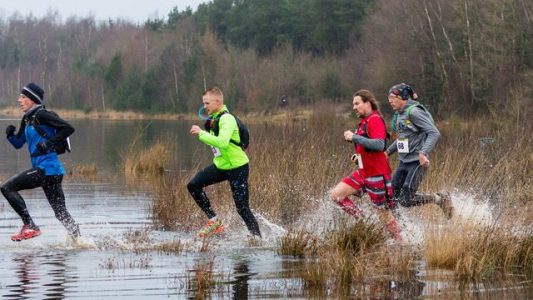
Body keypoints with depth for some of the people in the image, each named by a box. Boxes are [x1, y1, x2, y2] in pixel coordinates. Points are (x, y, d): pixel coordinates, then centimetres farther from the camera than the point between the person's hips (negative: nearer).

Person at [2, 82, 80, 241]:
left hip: (46, 168, -9)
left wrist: (49, 143, -20)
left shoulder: (41, 115, -10)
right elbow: (18, 144, 23)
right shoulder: (27, 119, 17)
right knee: (61, 213, 10)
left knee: (7, 187, -9)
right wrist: (10, 135, 3)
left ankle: (29, 226, -11)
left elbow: (68, 128, -16)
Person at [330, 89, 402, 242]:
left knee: (384, 213, -2)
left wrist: (354, 137, -27)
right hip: (363, 172, 10)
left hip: (377, 173, -10)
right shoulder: (365, 121, 15)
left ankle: (400, 242, 11)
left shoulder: (375, 120, -15)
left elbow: (379, 145, -29)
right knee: (336, 194, -1)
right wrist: (359, 156, 13)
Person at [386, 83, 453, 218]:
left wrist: (423, 153, -31)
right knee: (393, 194, 5)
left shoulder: (413, 112, -16)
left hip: (417, 162, -9)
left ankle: (441, 199, 5)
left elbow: (434, 133, -21)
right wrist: (389, 151, 17)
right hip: (404, 161, 9)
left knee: (405, 200, -12)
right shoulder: (400, 114, 12)